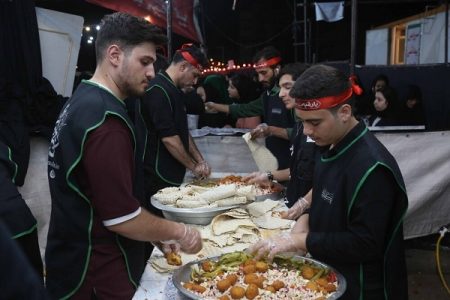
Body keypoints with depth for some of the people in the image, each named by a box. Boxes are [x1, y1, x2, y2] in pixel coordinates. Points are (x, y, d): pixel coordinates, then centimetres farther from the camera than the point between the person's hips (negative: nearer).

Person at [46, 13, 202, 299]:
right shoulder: (104, 118, -25)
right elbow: (121, 218, -26)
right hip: (98, 275, -9)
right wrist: (178, 232, -10)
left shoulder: (82, 102, 6)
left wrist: (160, 232, 12)